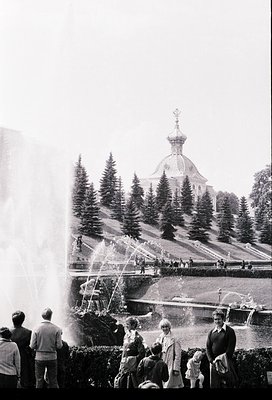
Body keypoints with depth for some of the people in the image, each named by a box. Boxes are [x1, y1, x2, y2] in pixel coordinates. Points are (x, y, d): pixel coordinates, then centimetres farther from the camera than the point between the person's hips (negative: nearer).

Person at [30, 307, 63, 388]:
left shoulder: (36, 329, -8)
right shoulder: (56, 329, -9)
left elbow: (32, 346, -7)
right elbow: (59, 346, -8)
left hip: (39, 358, 0)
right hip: (52, 357, 0)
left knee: (39, 381, 10)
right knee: (53, 381, 10)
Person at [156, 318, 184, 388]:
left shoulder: (174, 340, -6)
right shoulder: (159, 339, 9)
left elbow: (178, 356, -8)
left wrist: (176, 369, -12)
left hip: (170, 367, -5)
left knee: (171, 385, -7)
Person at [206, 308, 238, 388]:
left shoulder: (230, 331, 0)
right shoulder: (211, 332, 12)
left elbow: (231, 348, -6)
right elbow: (208, 348, 9)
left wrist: (223, 358, -14)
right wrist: (212, 360, -5)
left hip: (226, 361, -4)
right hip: (213, 362, 4)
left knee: (227, 383, -7)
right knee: (214, 384, 4)